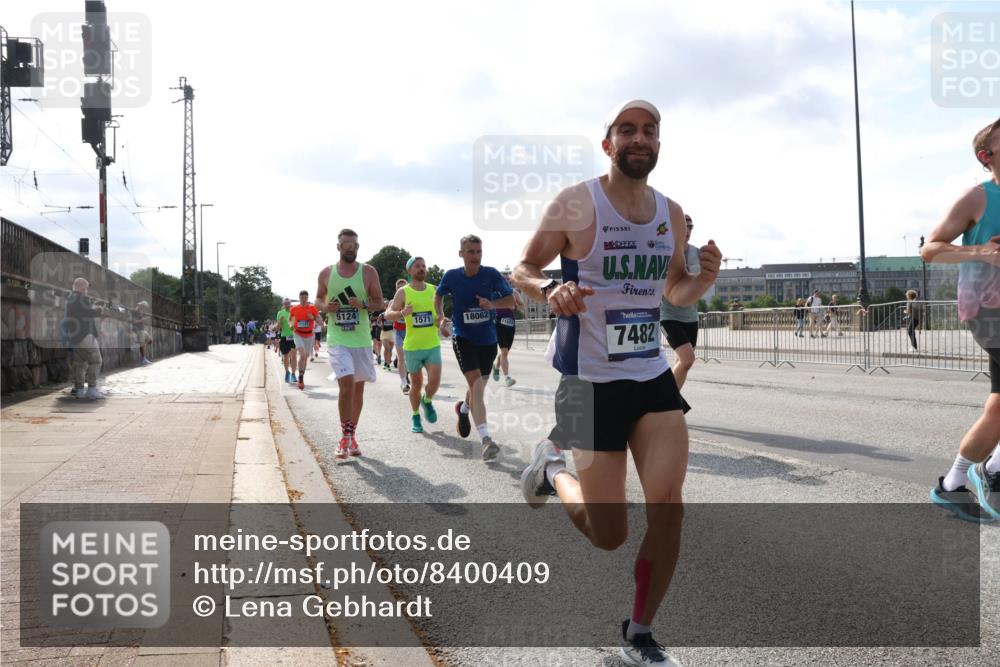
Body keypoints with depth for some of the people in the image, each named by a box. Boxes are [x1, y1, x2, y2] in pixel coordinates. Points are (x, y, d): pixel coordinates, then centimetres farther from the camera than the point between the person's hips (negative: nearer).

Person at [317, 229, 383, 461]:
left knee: (358, 387, 10)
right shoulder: (326, 273, 4)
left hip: (361, 339, 2)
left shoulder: (368, 272, 1)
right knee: (346, 383, -18)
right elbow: (318, 298, 16)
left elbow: (379, 300, 3)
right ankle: (345, 436, -5)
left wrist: (363, 304, -17)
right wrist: (325, 306, -6)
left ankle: (352, 435, 25)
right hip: (337, 339, -1)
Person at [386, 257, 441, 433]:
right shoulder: (403, 292, -5)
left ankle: (427, 401, 20)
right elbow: (388, 315, -11)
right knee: (416, 385, 9)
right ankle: (415, 417, 31)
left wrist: (441, 321, -5)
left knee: (434, 382, -13)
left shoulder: (434, 290, 5)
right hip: (412, 347, -2)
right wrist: (402, 313, -31)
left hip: (433, 345, 2)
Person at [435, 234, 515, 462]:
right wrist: (441, 317, -3)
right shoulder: (451, 276, -7)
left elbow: (511, 300, -8)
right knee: (476, 384, -20)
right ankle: (485, 439, -24)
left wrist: (492, 304, -27)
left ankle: (464, 409, 52)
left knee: (478, 385, 18)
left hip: (488, 339, 3)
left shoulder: (491, 274, -9)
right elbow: (438, 296, 13)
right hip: (463, 338, -2)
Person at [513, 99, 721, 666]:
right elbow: (523, 271, -1)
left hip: (654, 375, 5)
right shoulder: (576, 204, -9)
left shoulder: (671, 213, 7)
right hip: (591, 380, -4)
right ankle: (552, 468, 34)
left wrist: (705, 277, -6)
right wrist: (550, 290, -24)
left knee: (668, 506, -9)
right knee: (609, 535, 1)